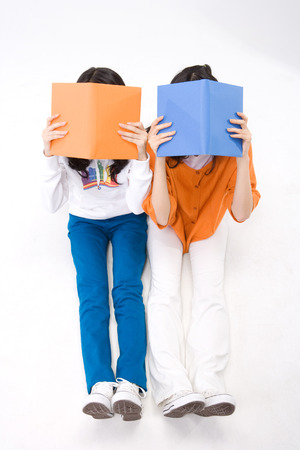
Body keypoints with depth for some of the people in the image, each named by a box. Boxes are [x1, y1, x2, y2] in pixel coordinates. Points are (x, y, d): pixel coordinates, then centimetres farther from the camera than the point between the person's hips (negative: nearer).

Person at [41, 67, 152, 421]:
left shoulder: (134, 138, -14)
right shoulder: (67, 142, -11)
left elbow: (137, 204, -20)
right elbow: (52, 203, -12)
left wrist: (141, 154, -32)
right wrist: (49, 154, -25)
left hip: (127, 220, -1)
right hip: (86, 222, 1)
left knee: (127, 288, -25)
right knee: (92, 293, -23)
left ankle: (130, 384, -34)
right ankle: (100, 386, -33)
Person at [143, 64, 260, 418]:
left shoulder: (232, 142, -23)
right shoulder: (160, 142, -26)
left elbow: (242, 212, -28)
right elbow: (162, 217, -30)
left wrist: (242, 155, -39)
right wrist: (158, 158, -41)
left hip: (209, 219, 1)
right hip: (168, 220, -1)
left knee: (210, 289, -20)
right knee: (164, 289, -21)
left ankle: (208, 383, -30)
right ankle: (174, 389, -31)